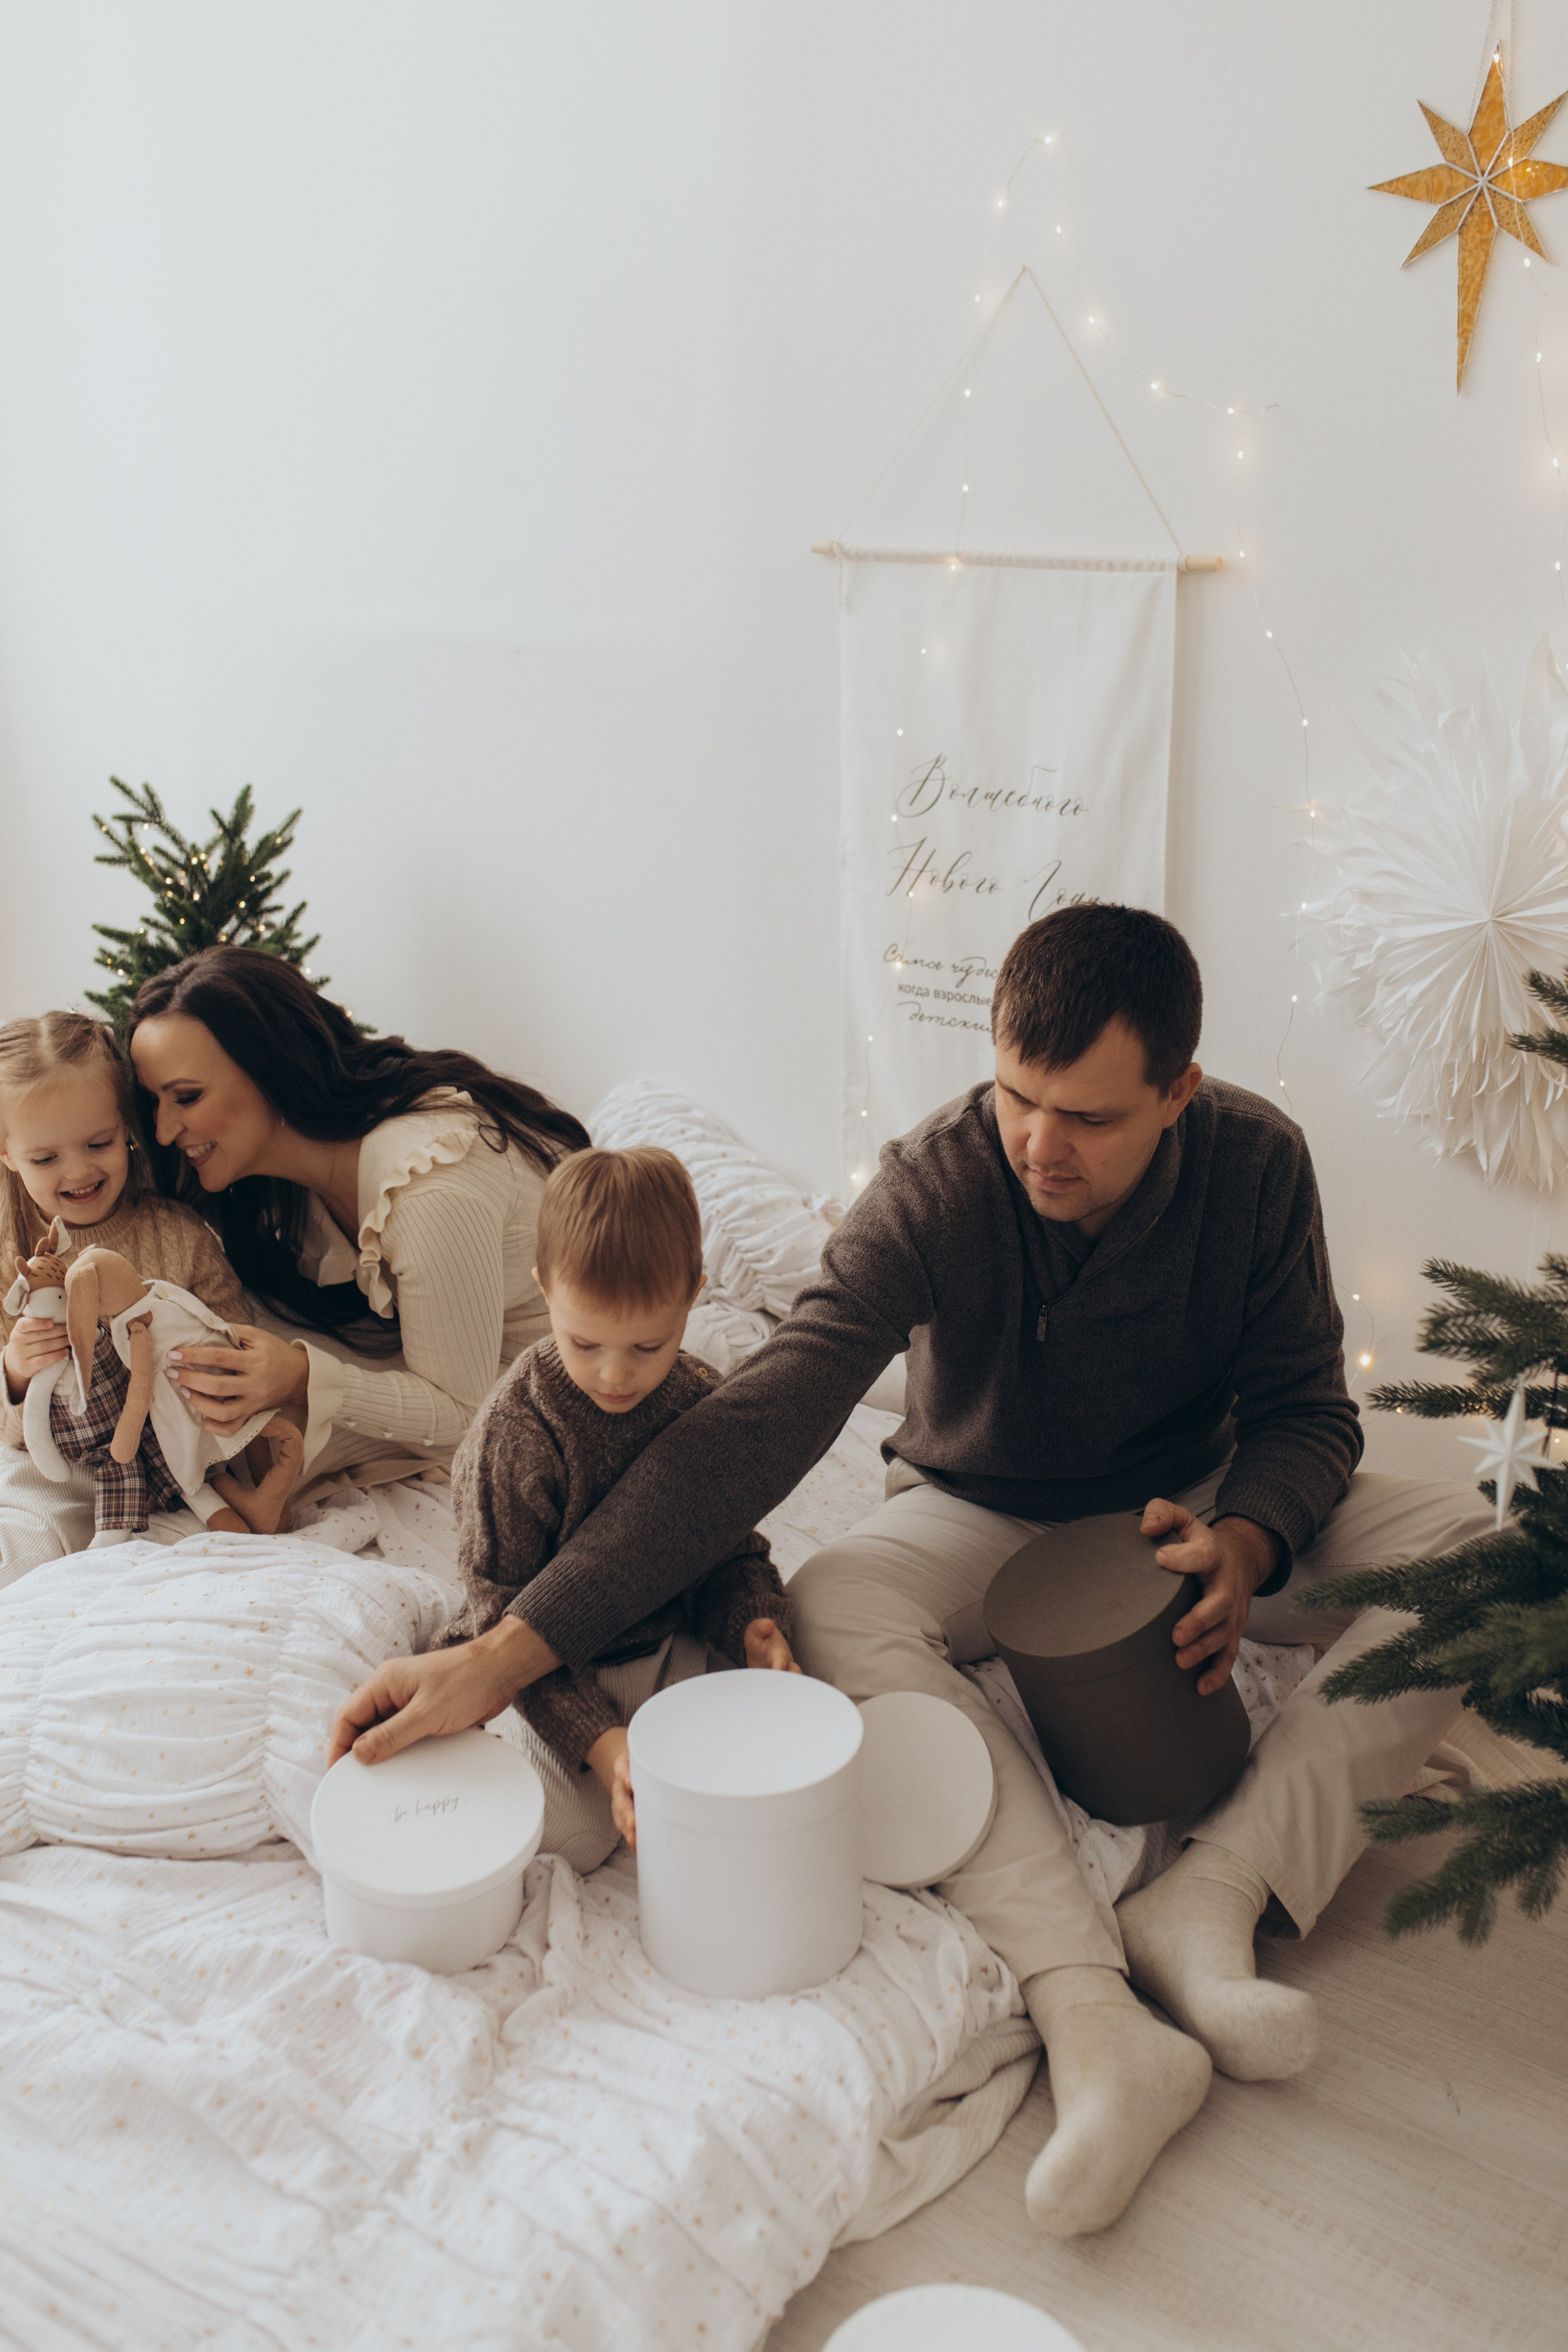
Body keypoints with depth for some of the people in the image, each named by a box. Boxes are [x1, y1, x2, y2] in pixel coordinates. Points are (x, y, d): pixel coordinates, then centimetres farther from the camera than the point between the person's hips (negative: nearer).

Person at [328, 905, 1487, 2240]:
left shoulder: (1256, 1163, -18)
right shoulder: (938, 1189, -27)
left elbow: (1307, 1408, -8)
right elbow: (759, 1424, -35)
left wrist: (1248, 1542, -32)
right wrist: (513, 1649, -43)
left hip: (1194, 1511, 2)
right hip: (984, 1519, -1)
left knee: (1483, 1549, -22)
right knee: (834, 1607, -34)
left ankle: (1215, 1895, -33)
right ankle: (1092, 2013, -44)